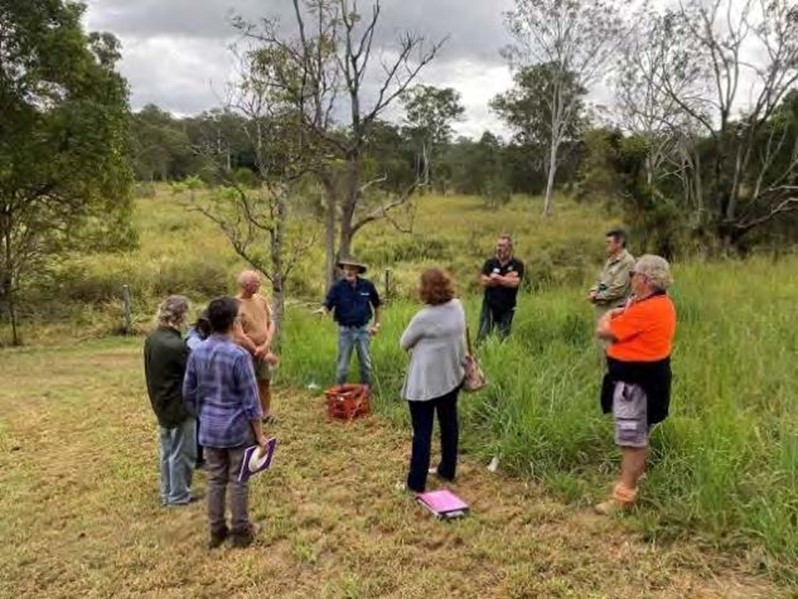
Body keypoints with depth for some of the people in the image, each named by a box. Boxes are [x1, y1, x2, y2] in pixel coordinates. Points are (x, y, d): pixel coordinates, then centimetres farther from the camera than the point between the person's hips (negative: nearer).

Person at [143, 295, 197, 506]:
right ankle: (178, 496, 20)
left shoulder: (151, 338, 0)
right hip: (179, 406, -9)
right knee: (182, 453, 7)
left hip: (161, 404, 9)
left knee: (168, 451, 20)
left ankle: (167, 492, 33)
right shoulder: (176, 345, -27)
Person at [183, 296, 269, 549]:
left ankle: (216, 531, 27)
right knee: (238, 482, 9)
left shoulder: (197, 352, -3)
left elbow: (188, 392, 6)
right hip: (237, 429, -5)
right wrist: (260, 434, -7)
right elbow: (250, 400, -16)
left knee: (215, 480, 15)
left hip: (209, 429, 5)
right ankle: (241, 532, 22)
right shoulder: (239, 355, -20)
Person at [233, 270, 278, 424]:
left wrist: (266, 345, -14)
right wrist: (258, 352, -17)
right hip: (246, 353, -6)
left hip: (263, 351, 6)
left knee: (265, 382, 20)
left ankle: (266, 412, 40)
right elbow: (240, 336, -20)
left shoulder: (261, 299, -1)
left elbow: (271, 323, 2)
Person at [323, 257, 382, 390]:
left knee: (365, 362, 12)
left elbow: (376, 305, 8)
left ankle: (366, 388, 29)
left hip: (363, 329, 1)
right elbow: (327, 307, -14)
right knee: (343, 363, 7)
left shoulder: (367, 285, -6)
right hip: (345, 330, -1)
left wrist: (377, 324, 10)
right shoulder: (337, 286, -11)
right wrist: (325, 311, -37)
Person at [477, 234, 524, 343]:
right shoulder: (490, 262, 1)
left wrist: (496, 277, -11)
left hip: (507, 308, 0)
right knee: (482, 336, -3)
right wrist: (506, 279, -13)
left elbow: (514, 282, -18)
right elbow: (484, 281, -12)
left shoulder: (517, 265, -3)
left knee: (504, 339, 10)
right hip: (489, 306, 1)